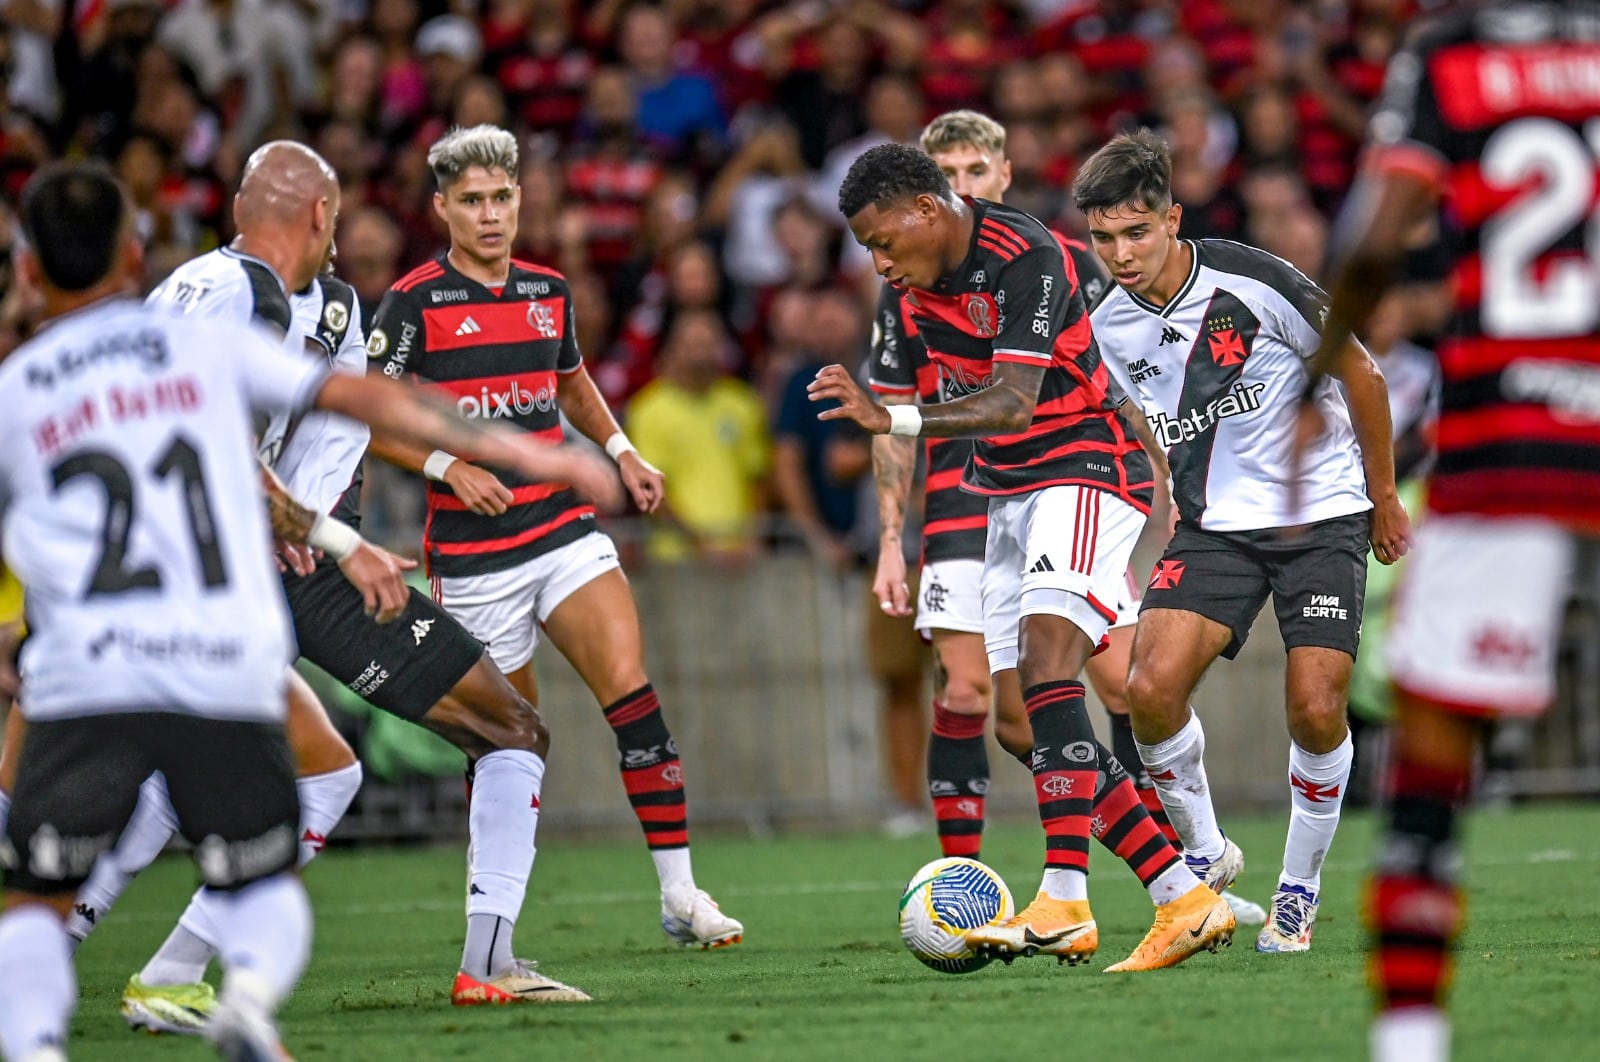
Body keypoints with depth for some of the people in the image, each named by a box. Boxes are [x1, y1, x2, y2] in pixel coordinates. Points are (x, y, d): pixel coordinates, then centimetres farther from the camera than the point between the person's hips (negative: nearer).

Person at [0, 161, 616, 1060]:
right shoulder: (209, 345, 13)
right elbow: (358, 398, 11)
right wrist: (507, 448, 16)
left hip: (84, 679, -1)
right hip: (230, 676, 1)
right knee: (265, 886, 16)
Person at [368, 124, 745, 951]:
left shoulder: (549, 291, 10)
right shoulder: (415, 303, -6)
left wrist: (620, 451, 14)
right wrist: (446, 466, -18)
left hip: (565, 531, 4)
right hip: (472, 557, -4)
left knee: (631, 687, -14)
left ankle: (680, 895, -12)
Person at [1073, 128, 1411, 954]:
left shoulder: (1254, 283, -18)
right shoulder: (1108, 329, -4)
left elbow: (1360, 377, -4)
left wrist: (1384, 498, 4)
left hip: (1322, 519, -4)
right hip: (1213, 528, 4)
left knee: (1316, 712, -14)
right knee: (1152, 687, -16)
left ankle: (1300, 889, 9)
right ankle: (1203, 851, 8)